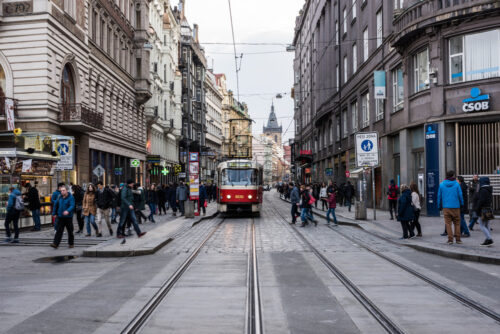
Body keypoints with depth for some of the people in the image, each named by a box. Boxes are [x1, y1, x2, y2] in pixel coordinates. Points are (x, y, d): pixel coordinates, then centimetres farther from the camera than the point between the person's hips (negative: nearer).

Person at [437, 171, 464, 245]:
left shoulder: (441, 185, 2)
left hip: (446, 207, 1)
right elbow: (460, 195, -1)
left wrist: (439, 206, 15)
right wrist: (461, 204, 13)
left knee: (448, 223, 2)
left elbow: (439, 196, 6)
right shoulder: (456, 184, -4)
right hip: (456, 207, -1)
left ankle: (450, 239, -2)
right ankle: (458, 239, 9)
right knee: (457, 223, 9)